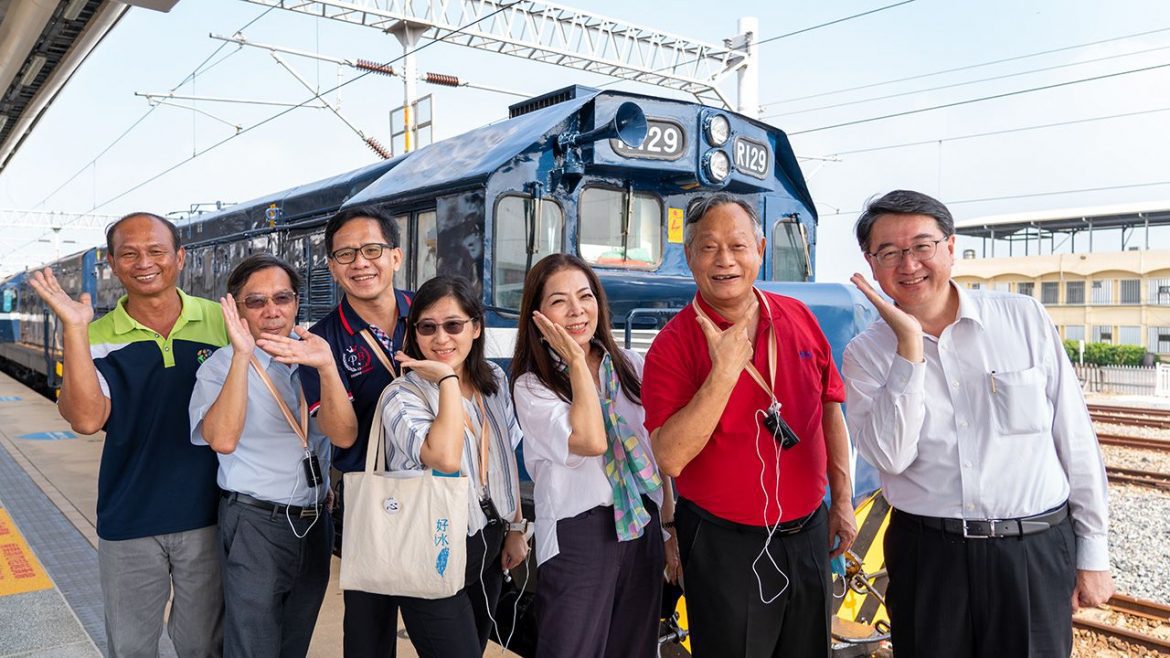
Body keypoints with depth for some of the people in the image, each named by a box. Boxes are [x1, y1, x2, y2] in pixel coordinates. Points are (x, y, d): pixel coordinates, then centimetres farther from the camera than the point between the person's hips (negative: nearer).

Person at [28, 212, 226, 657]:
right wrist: (74, 328, -24)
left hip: (206, 516, 0)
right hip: (129, 522, 1)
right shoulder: (97, 338, -5)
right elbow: (86, 419, -21)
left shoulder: (221, 321, -4)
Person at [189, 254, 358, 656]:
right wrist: (242, 355, -28)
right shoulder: (222, 366, -6)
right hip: (254, 524, -4)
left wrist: (327, 368, -29)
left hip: (315, 524, 4)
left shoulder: (312, 358, 1)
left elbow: (343, 436, -13)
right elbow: (223, 439, -24)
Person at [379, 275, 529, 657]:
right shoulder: (402, 396, -17)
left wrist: (515, 528, 13)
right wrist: (447, 378, -26)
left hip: (489, 545, 6)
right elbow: (446, 458, -34)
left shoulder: (494, 381, 3)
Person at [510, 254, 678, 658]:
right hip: (579, 535, -4)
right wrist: (576, 360, -15)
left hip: (644, 529, 4)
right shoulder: (531, 386, -7)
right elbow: (591, 441, -23)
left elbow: (658, 452, 12)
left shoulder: (632, 367, 5)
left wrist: (671, 526, 11)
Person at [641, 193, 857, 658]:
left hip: (808, 532, 5)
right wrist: (723, 373, -30)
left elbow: (830, 409, 10)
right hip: (725, 545, -4)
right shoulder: (674, 345, -15)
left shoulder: (799, 319, -1)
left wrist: (842, 500, 10)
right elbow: (670, 459, -23)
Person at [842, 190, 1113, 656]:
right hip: (926, 555, 0)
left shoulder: (1025, 320, -2)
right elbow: (891, 457, -15)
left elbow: (1076, 440, 2)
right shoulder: (865, 354, -2)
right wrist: (910, 347, -18)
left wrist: (1093, 551, 5)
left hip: (1036, 550, 0)